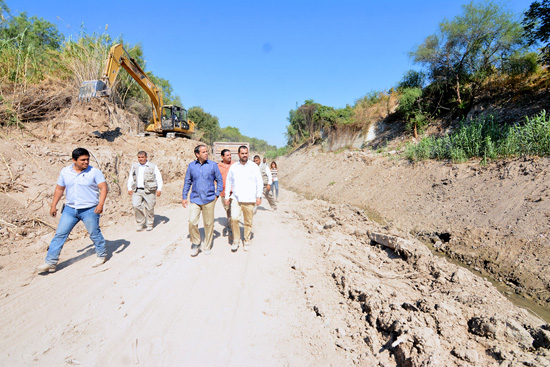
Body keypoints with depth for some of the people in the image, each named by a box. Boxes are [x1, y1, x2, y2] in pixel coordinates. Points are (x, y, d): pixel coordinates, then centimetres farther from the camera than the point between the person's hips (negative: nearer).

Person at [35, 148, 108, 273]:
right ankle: (51, 263, 17)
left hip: (89, 210, -4)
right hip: (70, 209, 4)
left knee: (94, 234, 6)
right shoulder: (65, 171, 5)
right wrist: (54, 205, 13)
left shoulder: (95, 172, -8)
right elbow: (59, 189, 15)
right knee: (60, 234, 6)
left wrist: (101, 204, -23)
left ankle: (102, 255, 26)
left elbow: (103, 188, -11)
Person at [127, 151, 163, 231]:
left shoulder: (153, 166, 3)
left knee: (149, 208, -1)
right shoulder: (134, 166, 15)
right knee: (136, 205, -12)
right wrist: (129, 188, 12)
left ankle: (149, 224, 16)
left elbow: (159, 179, 3)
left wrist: (159, 189, -5)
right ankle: (140, 223, 5)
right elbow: (130, 178, 22)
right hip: (137, 191, 3)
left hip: (149, 191, -3)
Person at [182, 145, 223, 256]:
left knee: (208, 224, 6)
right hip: (195, 199, 1)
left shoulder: (213, 165, 1)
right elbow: (187, 182, 13)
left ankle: (207, 246, 24)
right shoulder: (191, 166, 6)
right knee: (192, 222, -11)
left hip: (209, 199, -1)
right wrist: (184, 197, 10)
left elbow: (219, 180, 8)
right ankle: (196, 244, 12)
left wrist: (217, 194, 2)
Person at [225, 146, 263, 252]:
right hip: (236, 198, 1)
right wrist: (227, 197, 9)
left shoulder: (254, 167, 3)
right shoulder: (233, 167, 9)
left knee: (248, 222, 5)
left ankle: (246, 241, 23)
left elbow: (259, 182, 4)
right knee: (234, 218, -14)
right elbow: (228, 182, 14)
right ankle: (236, 240, 4)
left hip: (249, 199, -1)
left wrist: (258, 196, -3)